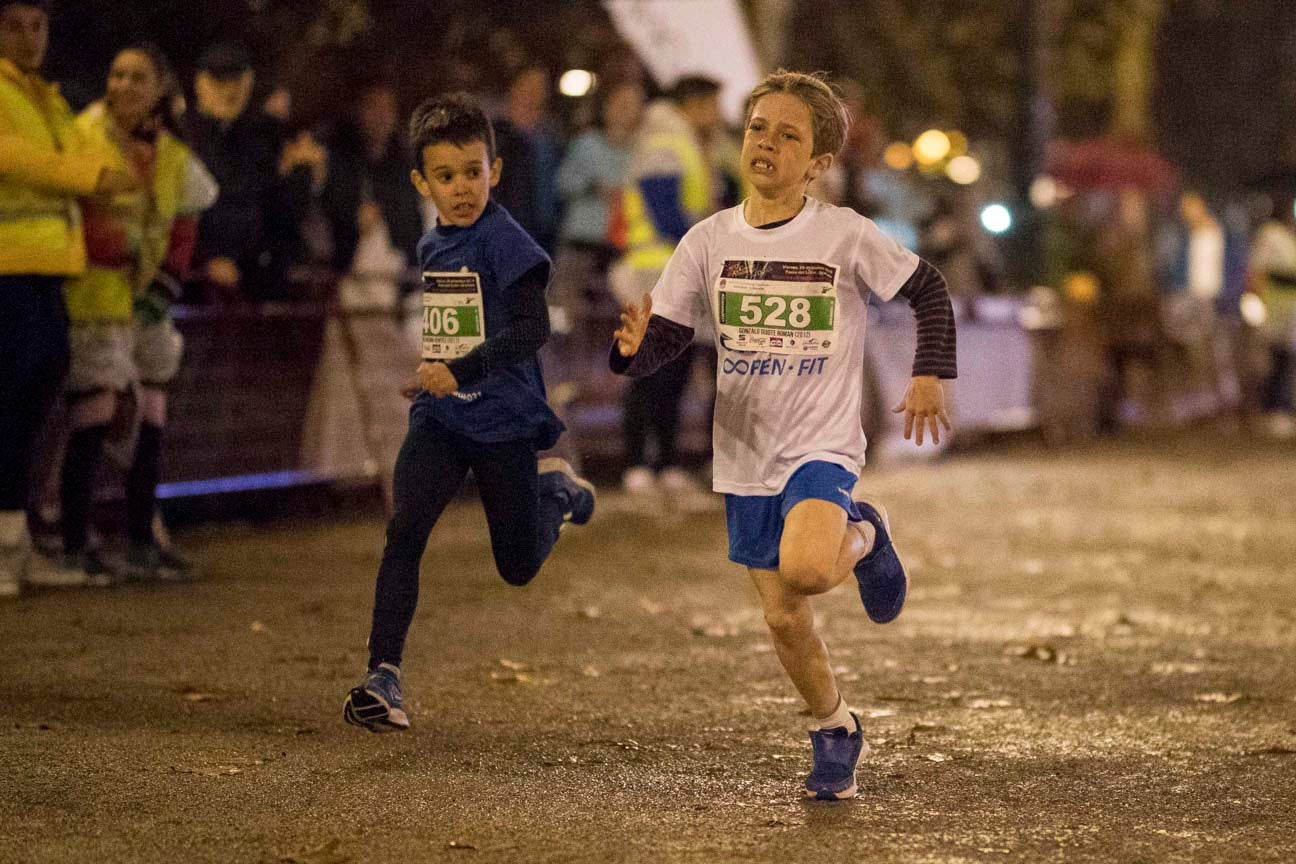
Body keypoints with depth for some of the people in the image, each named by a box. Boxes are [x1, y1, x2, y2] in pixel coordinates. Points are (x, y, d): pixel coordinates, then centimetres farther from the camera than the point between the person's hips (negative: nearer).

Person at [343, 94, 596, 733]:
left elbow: (531, 328, -25)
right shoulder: (430, 248, 8)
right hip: (438, 418, 5)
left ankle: (557, 490, 40)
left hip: (503, 421, -5)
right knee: (405, 530, -17)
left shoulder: (505, 242, -14)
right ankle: (383, 676, -19)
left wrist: (462, 371, -33)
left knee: (519, 567, 8)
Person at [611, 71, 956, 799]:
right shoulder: (710, 241, -1)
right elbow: (664, 341, -1)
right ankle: (836, 730, 34)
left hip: (823, 445, -4)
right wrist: (635, 346, -23)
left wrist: (931, 376, -6)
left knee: (805, 569, -31)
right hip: (745, 456, 4)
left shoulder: (846, 236, -9)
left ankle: (863, 537, 4)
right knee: (784, 619, 9)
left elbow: (929, 290, 3)